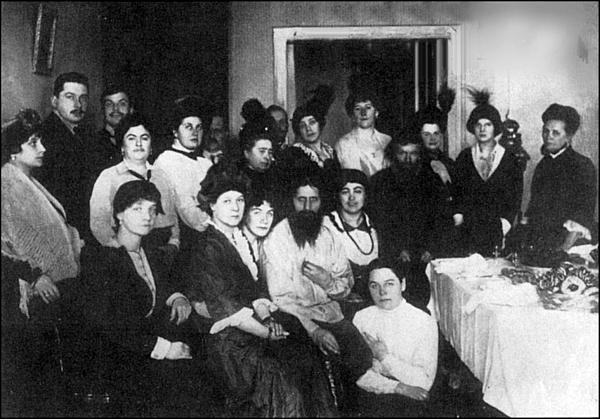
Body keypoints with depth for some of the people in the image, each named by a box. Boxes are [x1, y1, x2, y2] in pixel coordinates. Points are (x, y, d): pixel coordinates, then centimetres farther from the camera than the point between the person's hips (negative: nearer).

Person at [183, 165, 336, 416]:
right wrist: (268, 333, -11)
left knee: (309, 362, -11)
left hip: (254, 330, 7)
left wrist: (268, 318, -7)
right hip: (227, 339, -7)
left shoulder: (241, 239, 15)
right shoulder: (207, 246, -9)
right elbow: (224, 307, -14)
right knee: (281, 379, -25)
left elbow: (257, 292, 13)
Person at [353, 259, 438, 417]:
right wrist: (398, 387, -15)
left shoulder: (425, 322, -3)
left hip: (411, 398, -1)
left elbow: (425, 381, -7)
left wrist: (384, 358, -12)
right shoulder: (361, 318, 3)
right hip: (372, 394, 1)